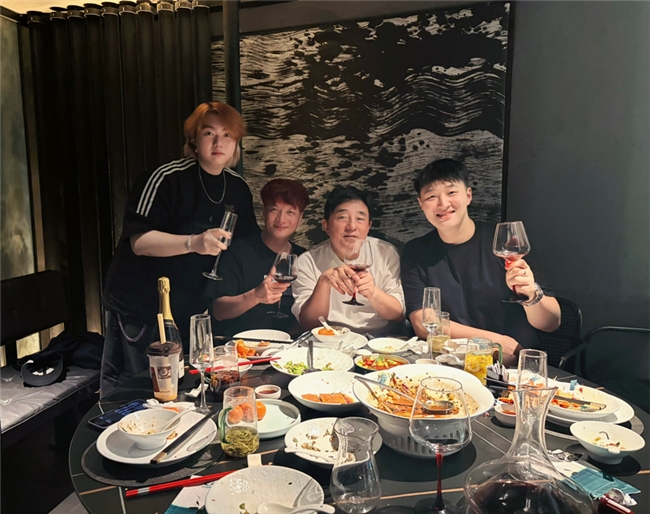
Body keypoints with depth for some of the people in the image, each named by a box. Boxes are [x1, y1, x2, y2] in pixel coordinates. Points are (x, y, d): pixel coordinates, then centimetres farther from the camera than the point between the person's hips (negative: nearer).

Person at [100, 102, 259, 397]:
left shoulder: (238, 189, 4)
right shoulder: (167, 179, -16)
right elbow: (139, 241, -24)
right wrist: (193, 243, -38)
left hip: (188, 314, 6)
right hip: (137, 309, -5)